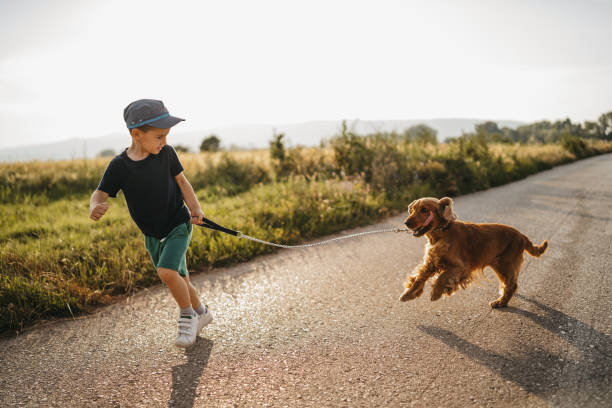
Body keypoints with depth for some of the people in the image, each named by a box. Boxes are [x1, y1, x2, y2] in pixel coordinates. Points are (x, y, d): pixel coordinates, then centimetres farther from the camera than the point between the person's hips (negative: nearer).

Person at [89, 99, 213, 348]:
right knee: (179, 281, 13)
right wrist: (95, 208, -37)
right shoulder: (119, 166, -12)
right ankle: (201, 313, 39)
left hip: (178, 225, -2)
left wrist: (195, 208, -12)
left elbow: (181, 180, 1)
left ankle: (187, 316, 1)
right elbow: (100, 193, -13)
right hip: (152, 235, 3)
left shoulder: (166, 153, -10)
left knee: (167, 272, -23)